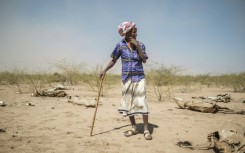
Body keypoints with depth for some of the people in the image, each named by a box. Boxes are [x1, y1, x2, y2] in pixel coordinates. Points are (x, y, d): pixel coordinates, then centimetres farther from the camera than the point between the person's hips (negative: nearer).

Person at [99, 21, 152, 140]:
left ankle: (146, 130, 1)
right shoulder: (120, 45, 2)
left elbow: (144, 60, -7)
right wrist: (105, 70, -4)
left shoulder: (140, 44, 4)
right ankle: (134, 128, 19)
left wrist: (137, 46, -12)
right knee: (128, 103, 6)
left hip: (139, 77, -1)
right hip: (127, 78, 1)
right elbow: (113, 60, 7)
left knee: (142, 102, -7)